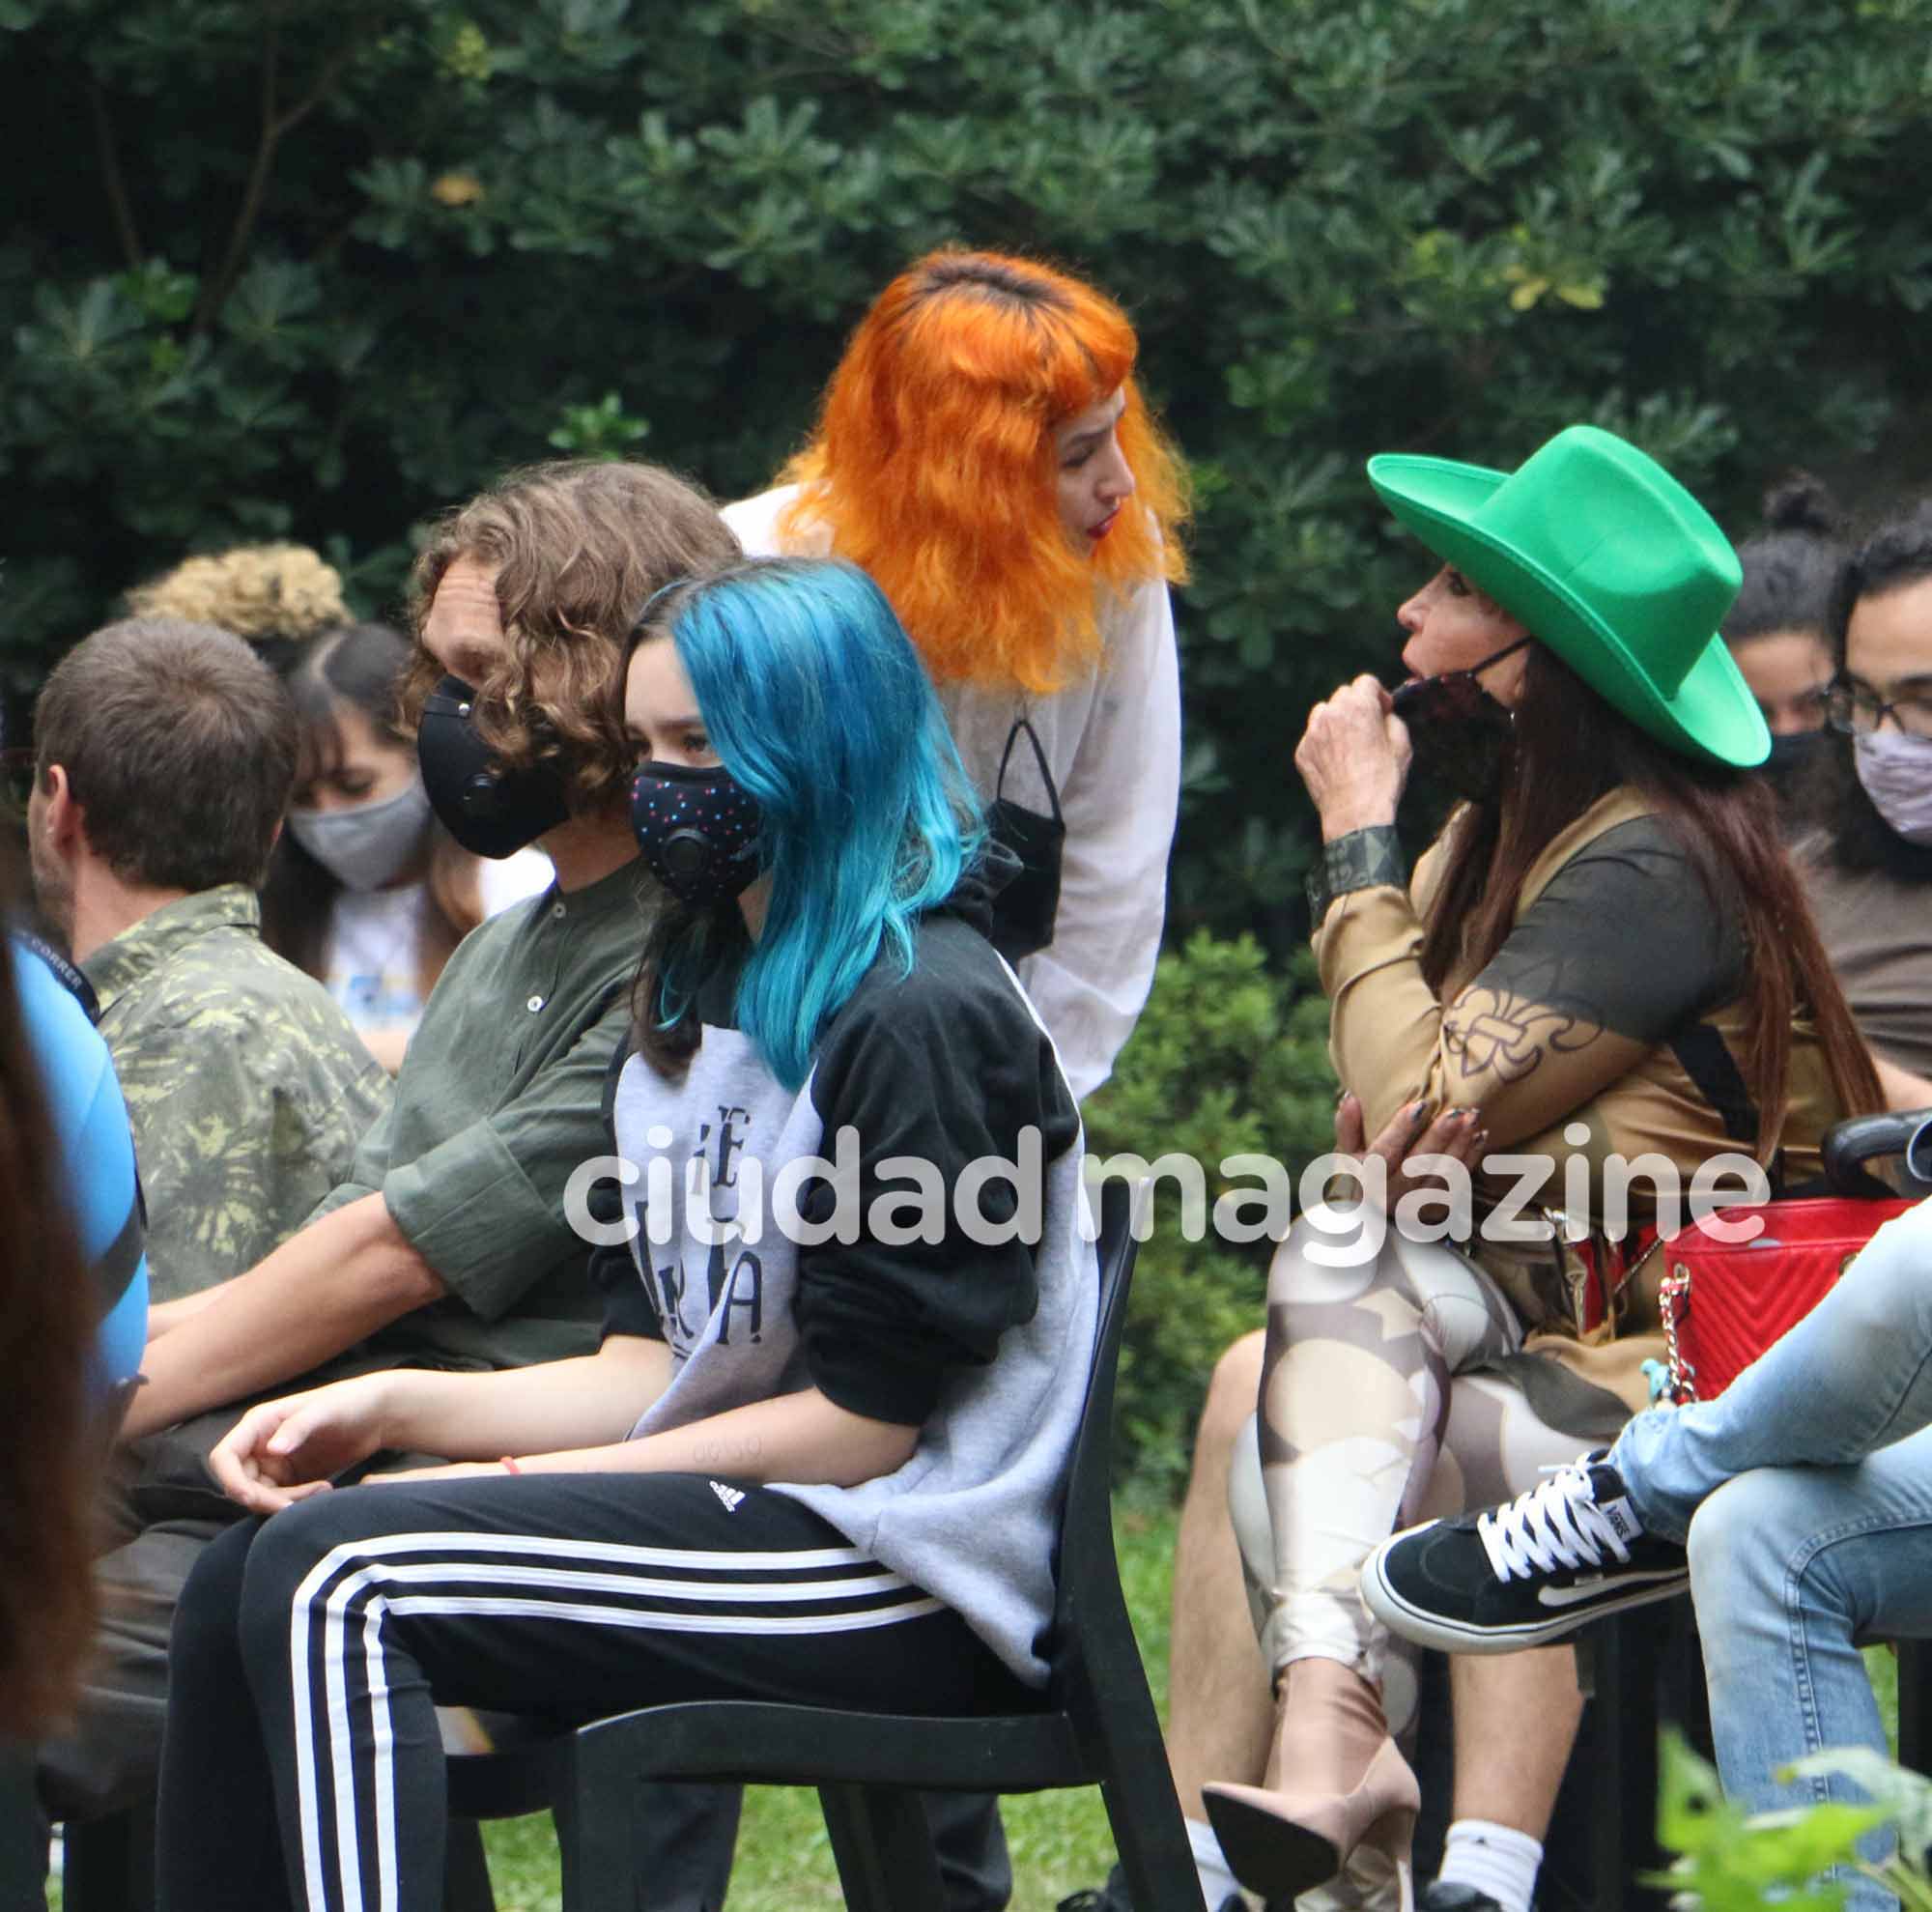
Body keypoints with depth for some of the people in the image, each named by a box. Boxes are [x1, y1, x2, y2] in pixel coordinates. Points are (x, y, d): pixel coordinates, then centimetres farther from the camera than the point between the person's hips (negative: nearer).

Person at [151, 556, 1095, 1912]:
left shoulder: (923, 1014, -11)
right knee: (244, 1582, -4)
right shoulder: (704, 1004, 19)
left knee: (340, 1582, -23)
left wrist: (554, 1479, -10)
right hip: (751, 1531, 9)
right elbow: (656, 1364, 15)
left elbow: (862, 1422, -14)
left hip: (900, 1583, -9)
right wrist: (392, 1407, 0)